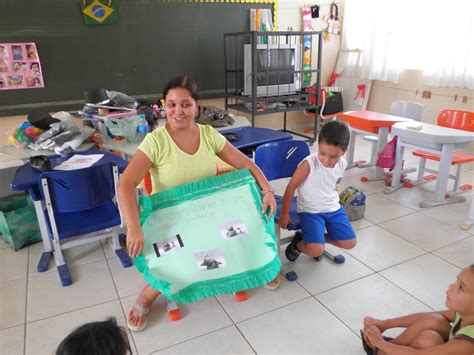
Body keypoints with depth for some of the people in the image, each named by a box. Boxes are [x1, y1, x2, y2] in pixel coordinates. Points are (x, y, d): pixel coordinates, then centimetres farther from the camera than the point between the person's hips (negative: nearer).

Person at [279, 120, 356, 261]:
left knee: (350, 243, 3)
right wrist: (284, 214, -13)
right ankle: (296, 245, 15)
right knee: (316, 250, -20)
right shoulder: (309, 164, -24)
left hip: (333, 208, 6)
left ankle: (319, 238, 27)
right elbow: (291, 187, -18)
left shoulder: (342, 165, -6)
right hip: (310, 211, -6)